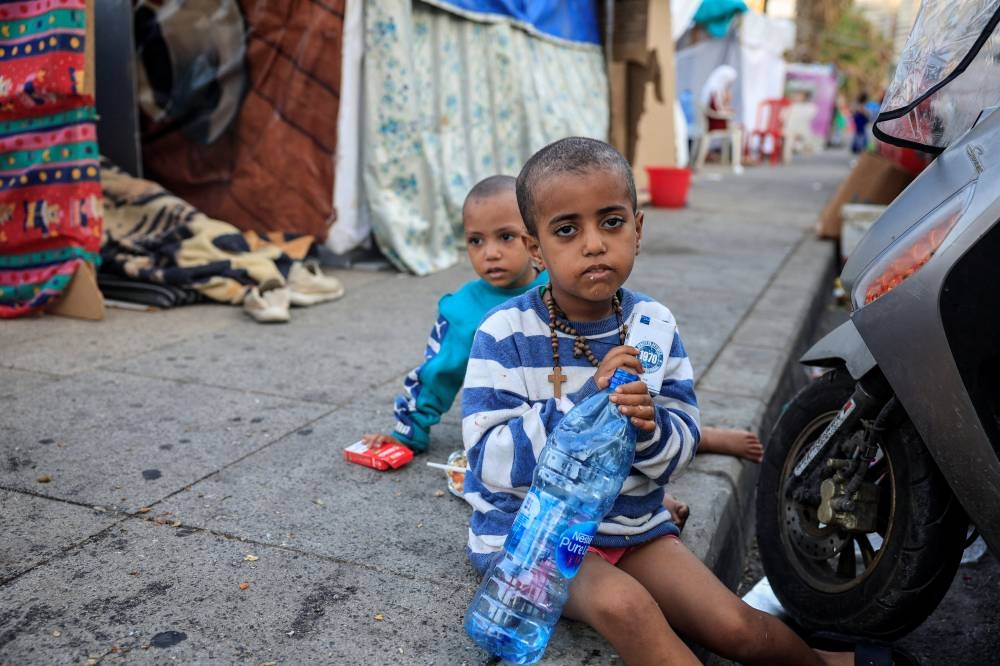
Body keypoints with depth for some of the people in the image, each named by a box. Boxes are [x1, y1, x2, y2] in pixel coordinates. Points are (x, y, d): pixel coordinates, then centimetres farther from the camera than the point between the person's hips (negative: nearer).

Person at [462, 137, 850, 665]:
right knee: (623, 604, -29)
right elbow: (492, 462, -21)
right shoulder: (506, 333, -15)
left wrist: (649, 428, -26)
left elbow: (681, 448, -2)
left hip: (633, 521, 4)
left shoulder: (653, 324, -3)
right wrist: (587, 401, -30)